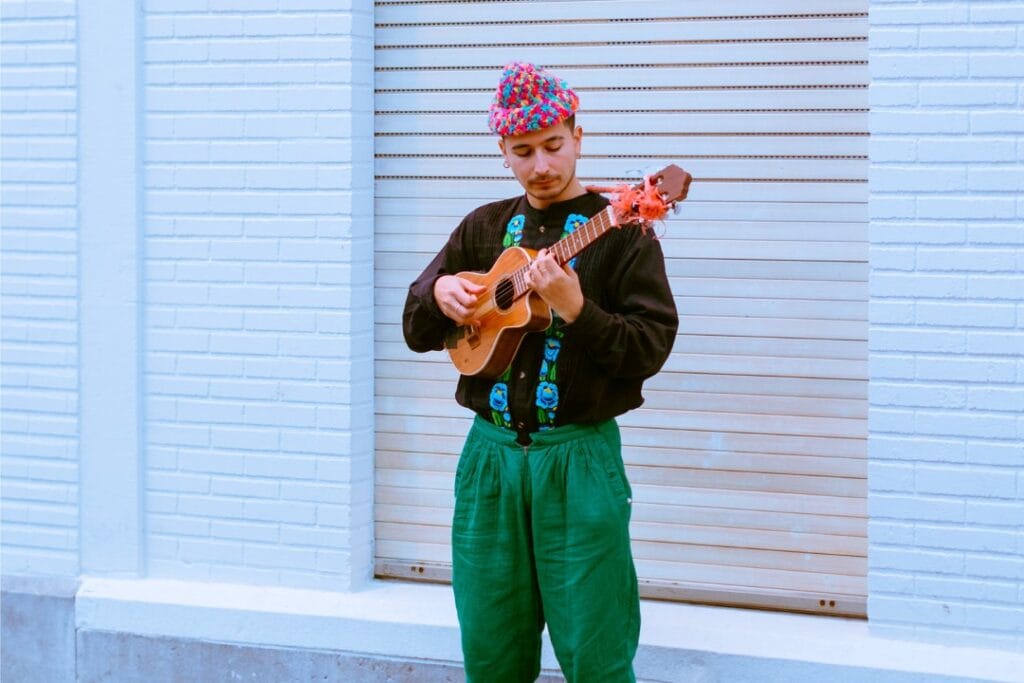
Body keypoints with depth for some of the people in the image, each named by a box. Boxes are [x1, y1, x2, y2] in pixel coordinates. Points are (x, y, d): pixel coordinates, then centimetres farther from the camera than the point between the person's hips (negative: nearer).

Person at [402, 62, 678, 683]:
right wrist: (439, 294, -5)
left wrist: (576, 310, -25)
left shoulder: (618, 230, -3)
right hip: (491, 452, 5)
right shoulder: (485, 228, 12)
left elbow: (650, 349, -10)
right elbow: (417, 331, 16)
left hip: (579, 456, -4)